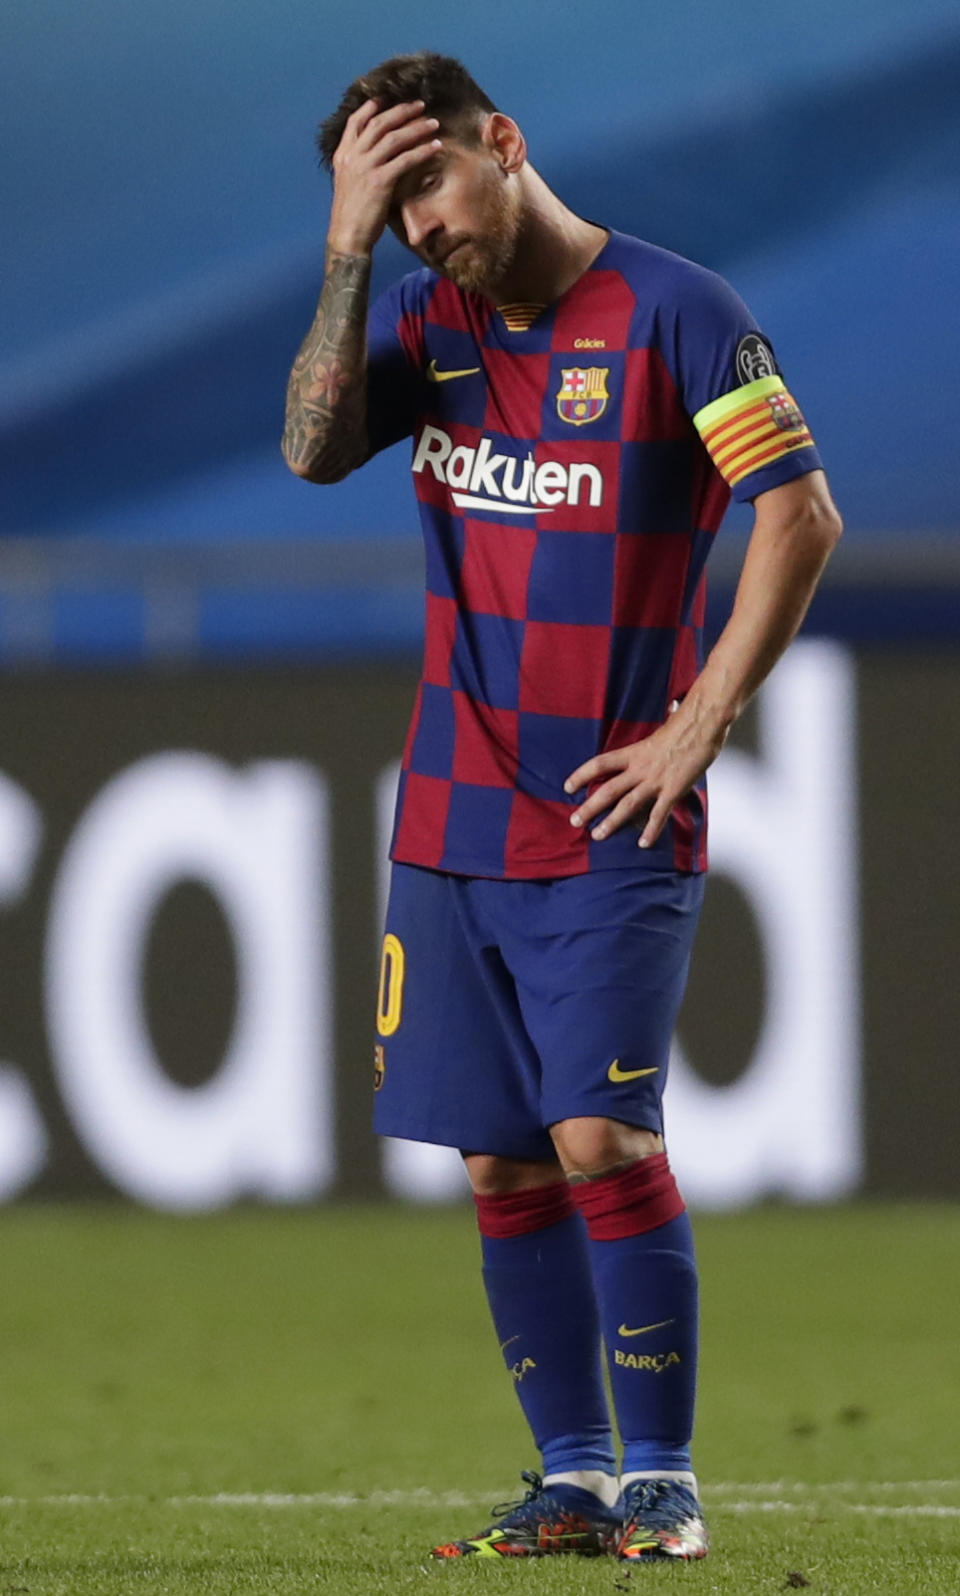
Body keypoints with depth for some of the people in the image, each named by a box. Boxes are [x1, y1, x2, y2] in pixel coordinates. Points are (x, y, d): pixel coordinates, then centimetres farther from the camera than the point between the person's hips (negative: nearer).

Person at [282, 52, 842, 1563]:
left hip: (614, 827, -5)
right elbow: (314, 448, -6)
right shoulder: (426, 319, 9)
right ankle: (575, 1477, 13)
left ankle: (663, 1479, -4)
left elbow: (801, 517, -10)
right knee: (502, 1165, 5)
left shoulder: (672, 311, -7)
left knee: (601, 1139, -14)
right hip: (454, 822, 5)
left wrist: (697, 728, -12)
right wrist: (347, 252, -13)